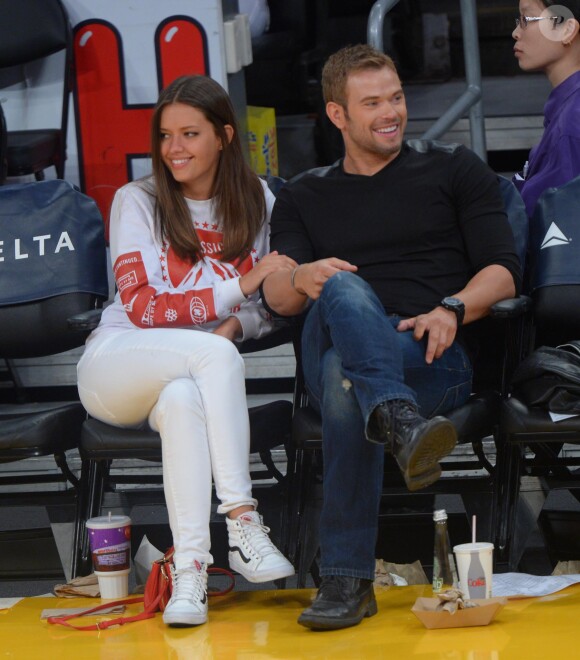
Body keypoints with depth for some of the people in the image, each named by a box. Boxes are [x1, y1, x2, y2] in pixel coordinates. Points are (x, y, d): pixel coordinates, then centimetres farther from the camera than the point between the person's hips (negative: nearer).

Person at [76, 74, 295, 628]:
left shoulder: (255, 202, 10)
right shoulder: (137, 202, 1)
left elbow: (270, 306, 9)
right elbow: (141, 306, -10)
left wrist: (237, 323, -15)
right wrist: (240, 287, -17)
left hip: (194, 376, 2)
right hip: (115, 368, -2)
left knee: (182, 399, -38)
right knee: (213, 352, -36)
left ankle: (190, 569, -45)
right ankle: (242, 521, -40)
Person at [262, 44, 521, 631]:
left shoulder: (453, 170, 21)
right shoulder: (304, 198, 27)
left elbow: (503, 270, 10)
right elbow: (274, 296, 11)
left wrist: (452, 309, -12)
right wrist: (303, 279, -15)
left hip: (431, 359, -1)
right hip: (331, 353, 1)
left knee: (346, 379, -38)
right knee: (343, 289, -36)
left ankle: (346, 579, -44)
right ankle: (401, 426, -63)